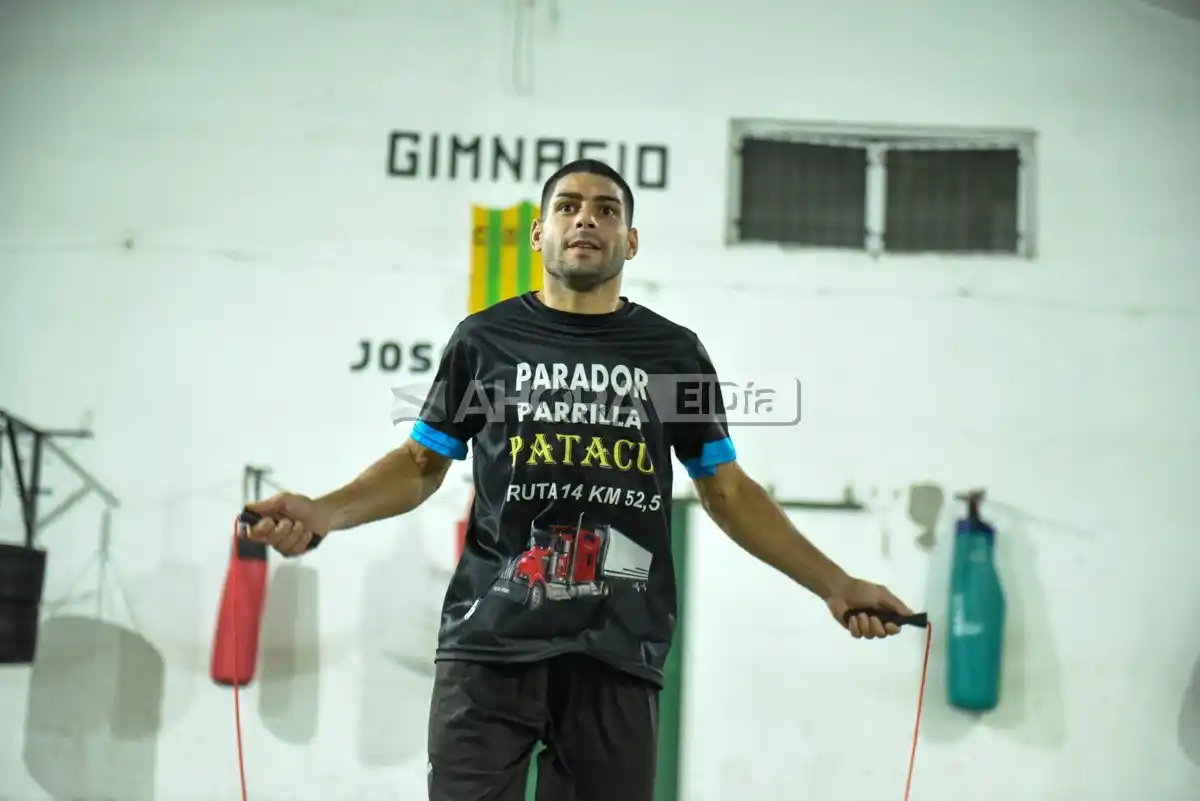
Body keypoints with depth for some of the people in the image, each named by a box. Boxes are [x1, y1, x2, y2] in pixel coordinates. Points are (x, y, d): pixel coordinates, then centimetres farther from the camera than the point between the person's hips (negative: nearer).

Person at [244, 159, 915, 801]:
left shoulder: (674, 352, 11)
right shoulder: (484, 339, 9)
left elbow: (728, 490, 16)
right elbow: (422, 464, 14)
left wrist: (834, 584, 9)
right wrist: (323, 514, -4)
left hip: (617, 658, 1)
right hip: (490, 647, -1)